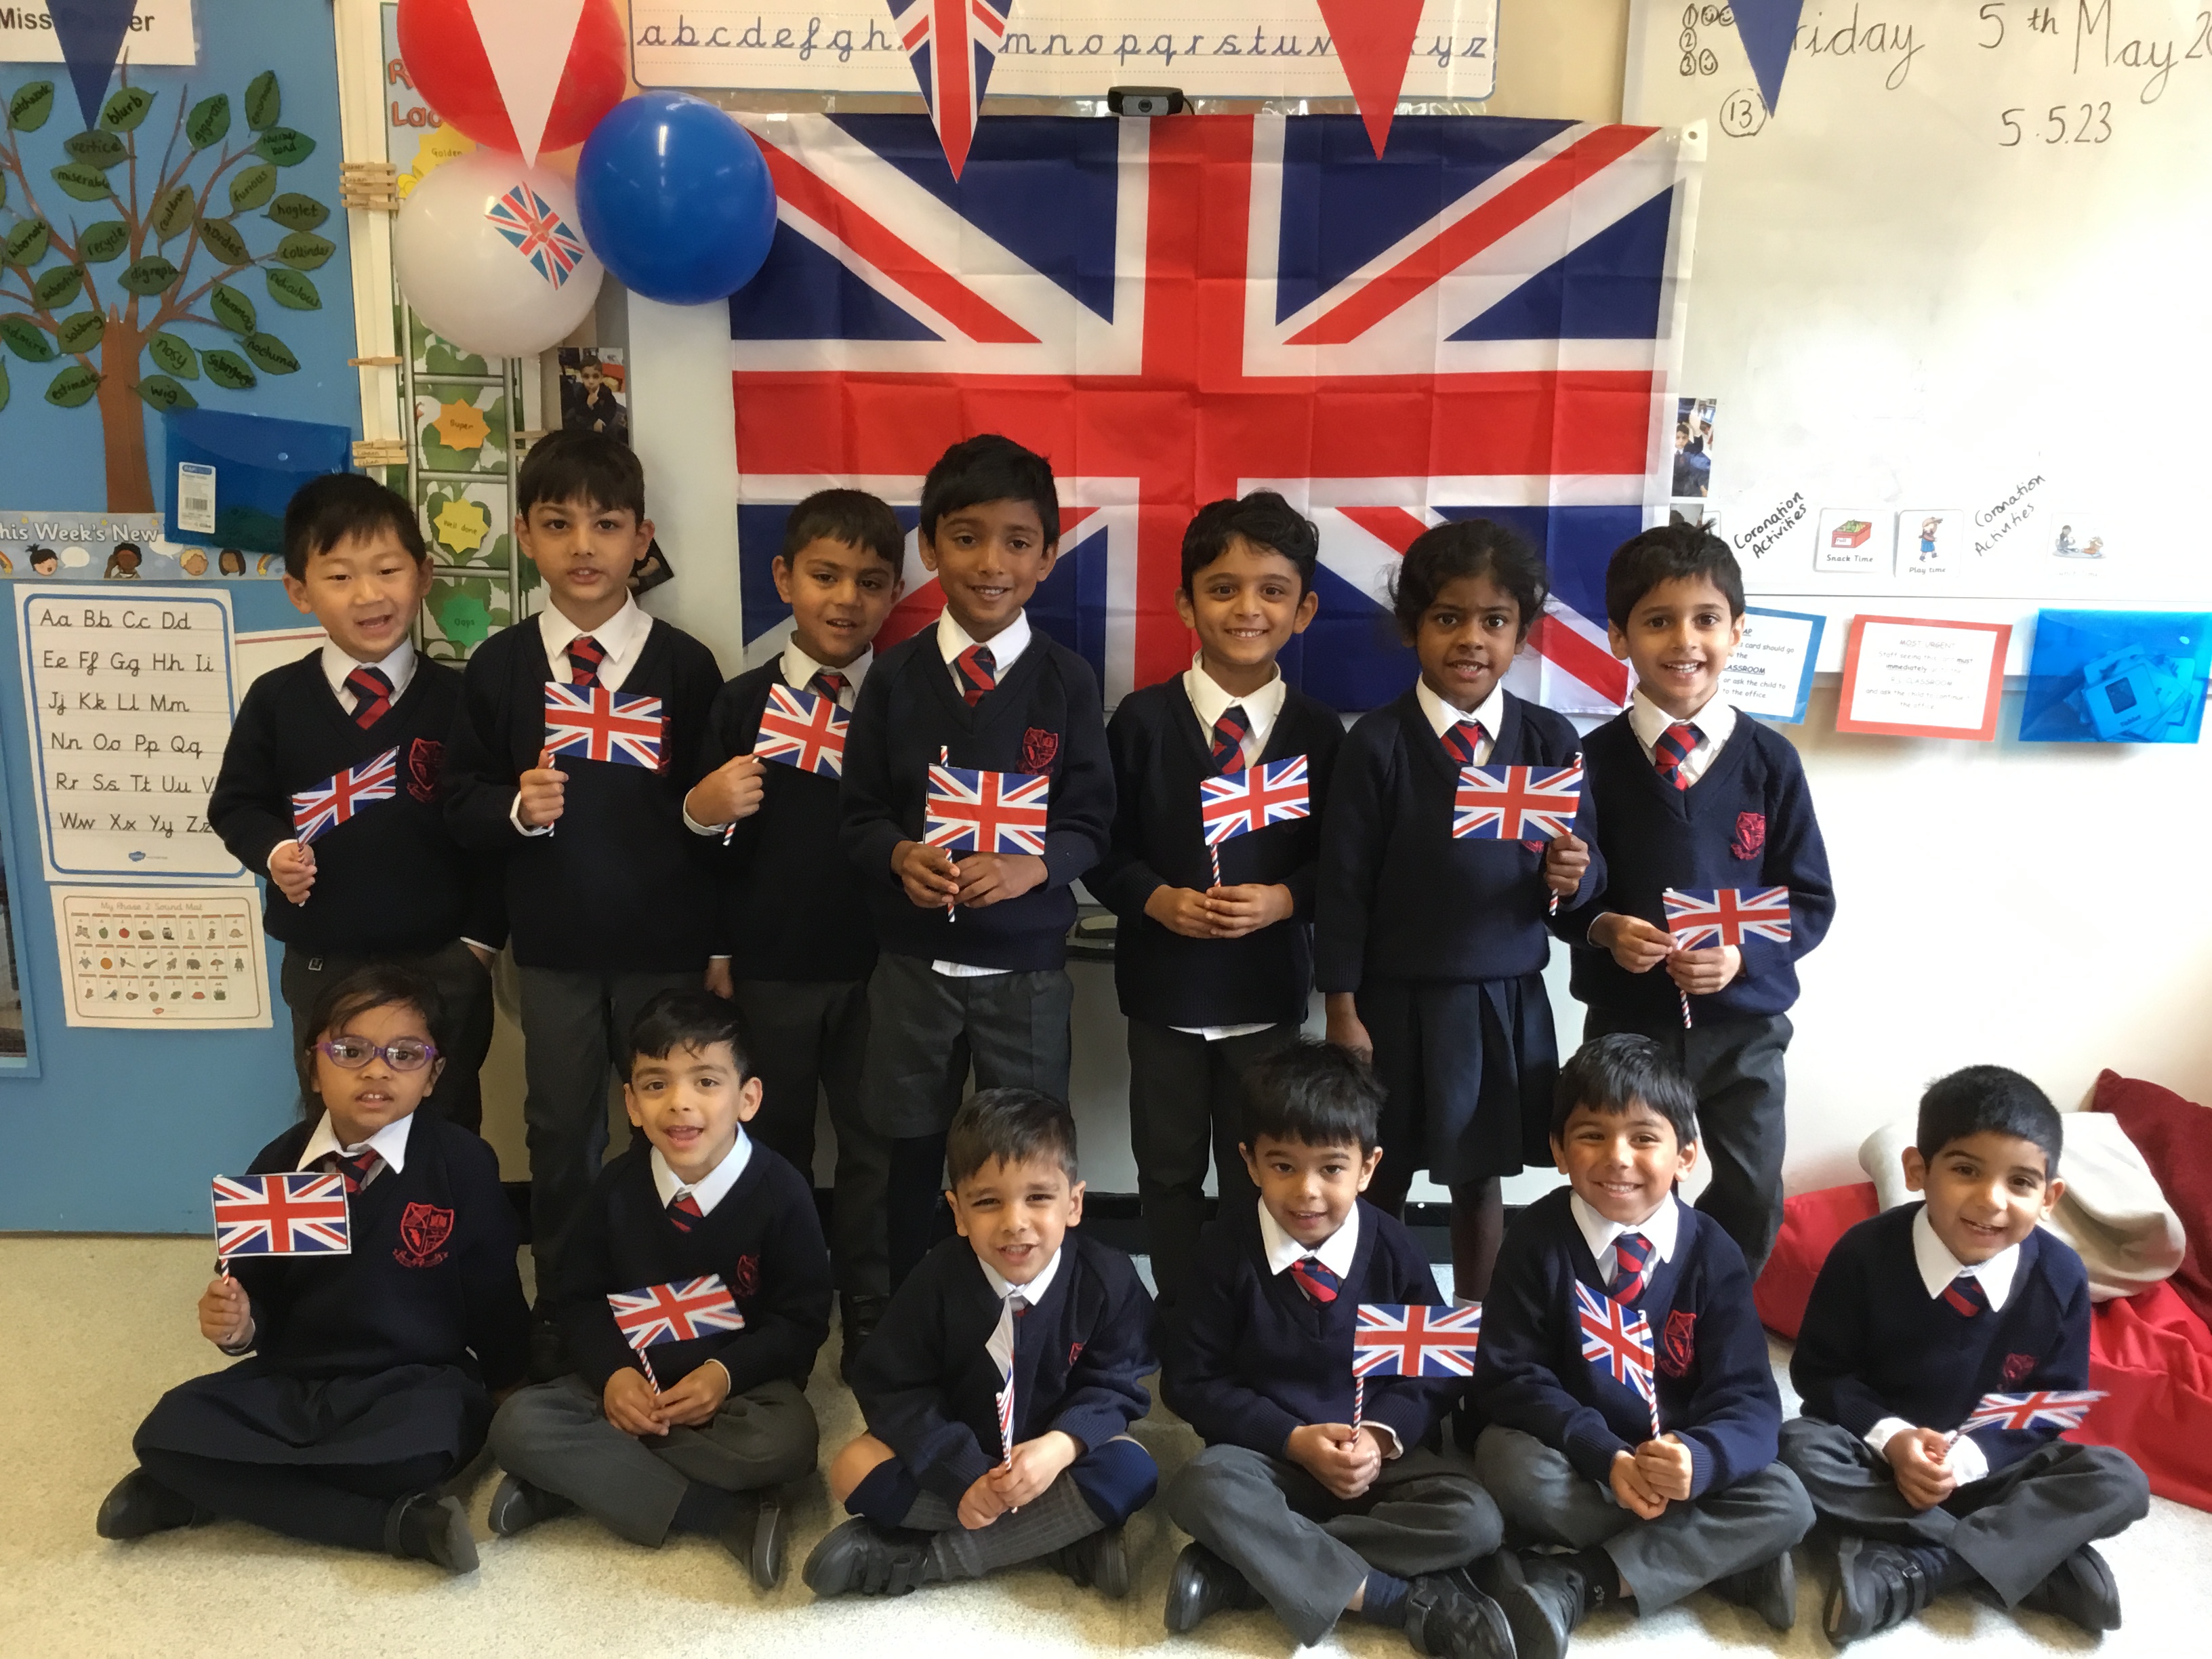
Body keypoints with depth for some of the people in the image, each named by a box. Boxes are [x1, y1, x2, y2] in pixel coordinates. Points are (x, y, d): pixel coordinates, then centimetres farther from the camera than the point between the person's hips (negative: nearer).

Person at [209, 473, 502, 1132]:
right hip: (323, 961, 2)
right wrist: (273, 851, -15)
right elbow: (236, 804, 6)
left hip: (444, 960, -1)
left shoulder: (458, 699, -7)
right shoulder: (277, 700, -3)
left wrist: (482, 935, -5)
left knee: (449, 1124, 14)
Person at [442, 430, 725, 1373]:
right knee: (561, 1134, 14)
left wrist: (724, 945, -2)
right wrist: (516, 807, -18)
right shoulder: (498, 668, 0)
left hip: (667, 943, -1)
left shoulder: (684, 664, -4)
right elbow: (460, 802, 5)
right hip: (552, 946, 2)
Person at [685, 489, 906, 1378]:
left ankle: (870, 1320, 26)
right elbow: (710, 836, 2)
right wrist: (700, 810, -19)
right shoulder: (743, 702, -1)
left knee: (875, 1144, 9)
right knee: (773, 1142, 15)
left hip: (881, 966, 0)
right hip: (769, 965, 1)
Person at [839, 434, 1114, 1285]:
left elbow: (1090, 821, -5)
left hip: (1027, 967, -1)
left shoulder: (1066, 679, -6)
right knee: (913, 1157, 15)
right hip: (912, 960, 1)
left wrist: (1031, 867, -24)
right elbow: (859, 813, 0)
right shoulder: (896, 675, -3)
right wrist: (900, 856, -21)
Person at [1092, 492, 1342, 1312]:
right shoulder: (1142, 719, -6)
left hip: (1269, 989, 0)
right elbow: (1102, 847, -3)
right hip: (1164, 983, 0)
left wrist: (1283, 899, -18)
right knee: (1169, 1168, 13)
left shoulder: (1318, 731, -4)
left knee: (1258, 1172, 12)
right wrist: (1157, 900, -19)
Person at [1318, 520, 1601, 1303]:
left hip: (1508, 998, 2)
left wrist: (1571, 876, -20)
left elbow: (1583, 867, 4)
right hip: (1398, 997, -2)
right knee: (1381, 1179, 11)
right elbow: (1344, 883, -7)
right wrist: (1343, 1009, -8)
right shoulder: (1379, 742, -8)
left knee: (1480, 1179, 16)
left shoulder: (1551, 740, -1)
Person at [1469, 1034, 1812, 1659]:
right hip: (1576, 1462, -2)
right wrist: (1607, 1457, -28)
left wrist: (1697, 1460, -34)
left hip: (1679, 1464, 2)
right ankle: (1715, 1557, -18)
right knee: (1508, 1462, -31)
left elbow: (1748, 1397, -11)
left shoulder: (1712, 1253, -7)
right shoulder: (1538, 1239, -11)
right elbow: (1508, 1377, -13)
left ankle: (1570, 1585, -24)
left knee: (1784, 1504, -21)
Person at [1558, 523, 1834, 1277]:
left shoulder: (1769, 761, -5)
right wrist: (1603, 929, -19)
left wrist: (1744, 954, -18)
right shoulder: (1593, 761, -6)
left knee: (1748, 1210, 9)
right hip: (1624, 1022, 0)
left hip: (1744, 1024, 1)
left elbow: (1812, 901, -1)